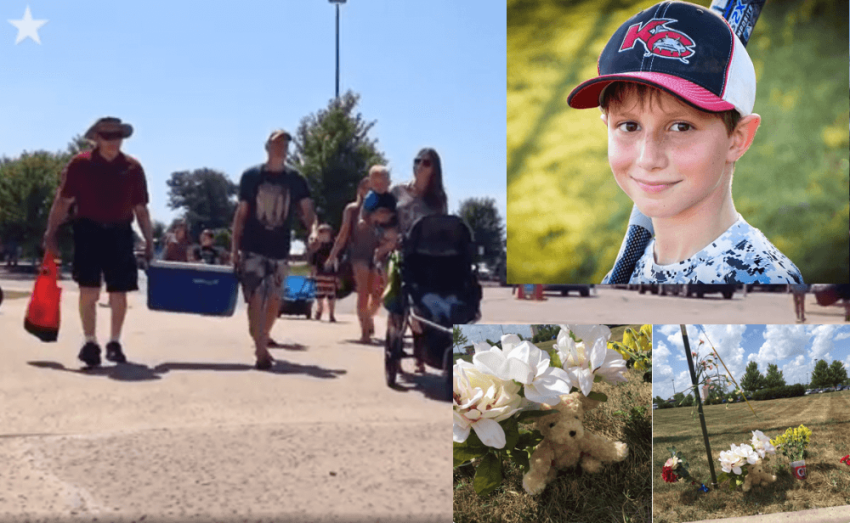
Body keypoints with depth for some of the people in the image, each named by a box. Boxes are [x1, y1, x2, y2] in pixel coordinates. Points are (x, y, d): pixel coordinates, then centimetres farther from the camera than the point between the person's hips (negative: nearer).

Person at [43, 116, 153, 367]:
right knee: (89, 290, -5)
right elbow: (63, 201, 0)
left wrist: (149, 241, 7)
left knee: (119, 292, 5)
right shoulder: (79, 164, -2)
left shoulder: (133, 168, 4)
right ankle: (90, 342, 6)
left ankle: (114, 342, 19)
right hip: (88, 231, -2)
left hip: (120, 234, 2)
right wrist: (51, 232, -7)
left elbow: (141, 209, 9)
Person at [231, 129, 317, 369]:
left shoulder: (295, 179, 3)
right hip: (253, 249, -3)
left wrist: (313, 230, -25)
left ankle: (262, 343, 29)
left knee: (274, 300, 11)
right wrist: (235, 248, -2)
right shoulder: (251, 175, -1)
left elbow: (307, 210, -3)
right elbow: (241, 213, 2)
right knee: (256, 299, -10)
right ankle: (260, 351, -8)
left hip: (280, 250, 3)